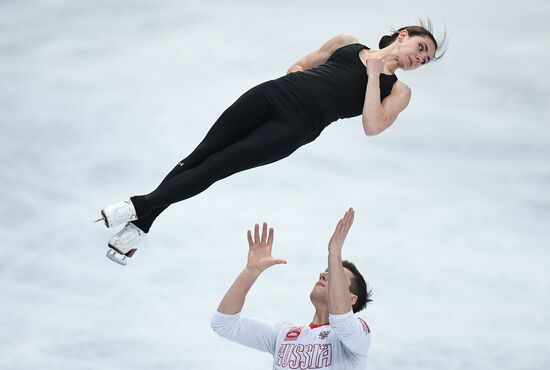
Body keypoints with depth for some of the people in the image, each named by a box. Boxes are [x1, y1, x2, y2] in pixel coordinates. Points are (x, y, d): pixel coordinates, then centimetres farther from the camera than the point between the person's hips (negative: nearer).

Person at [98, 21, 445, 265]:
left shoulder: (398, 90, 13)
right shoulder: (348, 43, 22)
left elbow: (373, 126, -6)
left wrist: (373, 74, -4)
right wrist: (298, 72, 6)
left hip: (295, 127, -3)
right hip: (273, 94, 3)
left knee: (216, 166, -14)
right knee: (200, 154, -8)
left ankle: (141, 207, -12)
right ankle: (141, 222, -3)